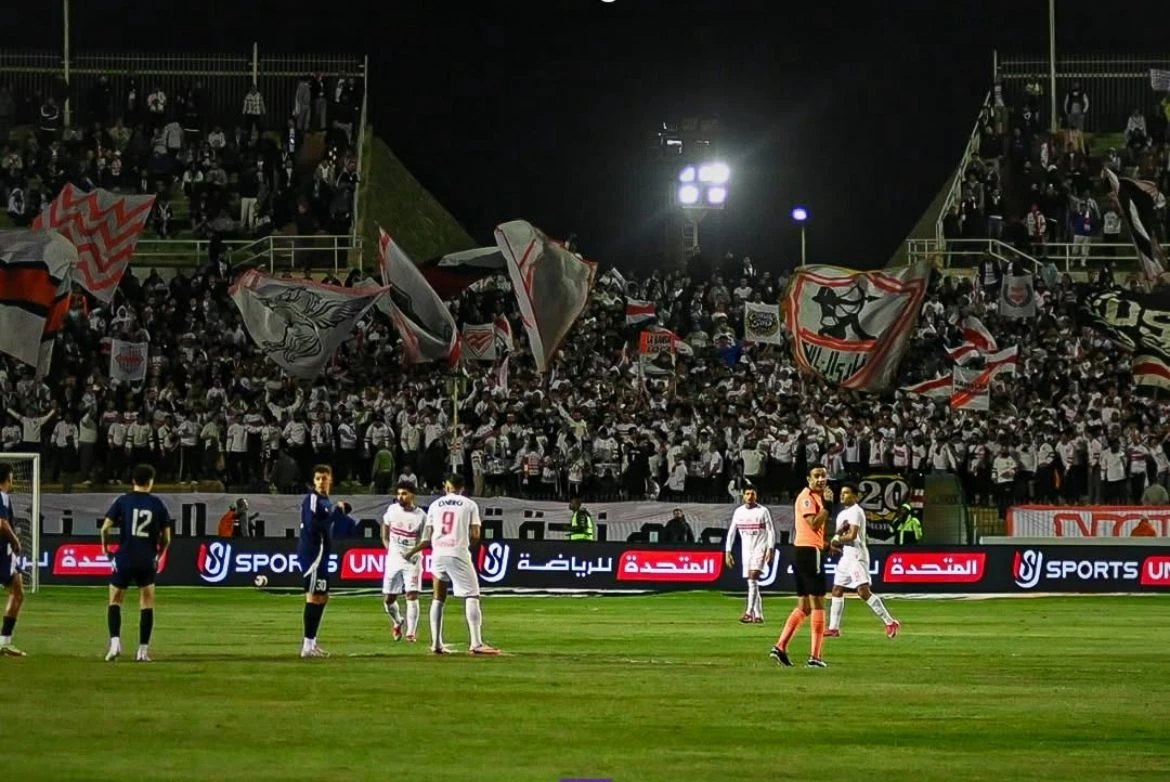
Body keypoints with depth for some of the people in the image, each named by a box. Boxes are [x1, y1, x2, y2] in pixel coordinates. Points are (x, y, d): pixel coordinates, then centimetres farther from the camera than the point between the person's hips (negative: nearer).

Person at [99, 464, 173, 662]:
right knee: (147, 604, 9)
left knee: (115, 601, 12)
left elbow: (105, 528, -8)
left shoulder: (123, 501, 0)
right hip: (147, 561, 1)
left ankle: (115, 642, -7)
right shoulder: (158, 504, 3)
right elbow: (166, 538, 4)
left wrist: (106, 549, 7)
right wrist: (159, 556, 21)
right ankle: (143, 650, 4)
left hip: (124, 558, -1)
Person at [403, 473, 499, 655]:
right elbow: (475, 536, -3)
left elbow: (426, 539, 9)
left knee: (438, 598, 17)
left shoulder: (435, 505, 13)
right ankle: (476, 643, -19)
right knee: (472, 597, -5)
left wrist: (411, 552, 25)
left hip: (437, 555, 4)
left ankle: (436, 644, 13)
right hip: (458, 554, -4)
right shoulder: (470, 505, 6)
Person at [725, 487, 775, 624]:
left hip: (760, 548, -5)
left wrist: (771, 549, -14)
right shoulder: (739, 512, 8)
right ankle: (758, 615, 11)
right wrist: (727, 552, 6)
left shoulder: (763, 511, -3)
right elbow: (731, 532, 11)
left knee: (753, 577, -21)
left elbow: (771, 531, -4)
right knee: (752, 583, 5)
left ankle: (749, 612, -28)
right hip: (746, 550, 5)